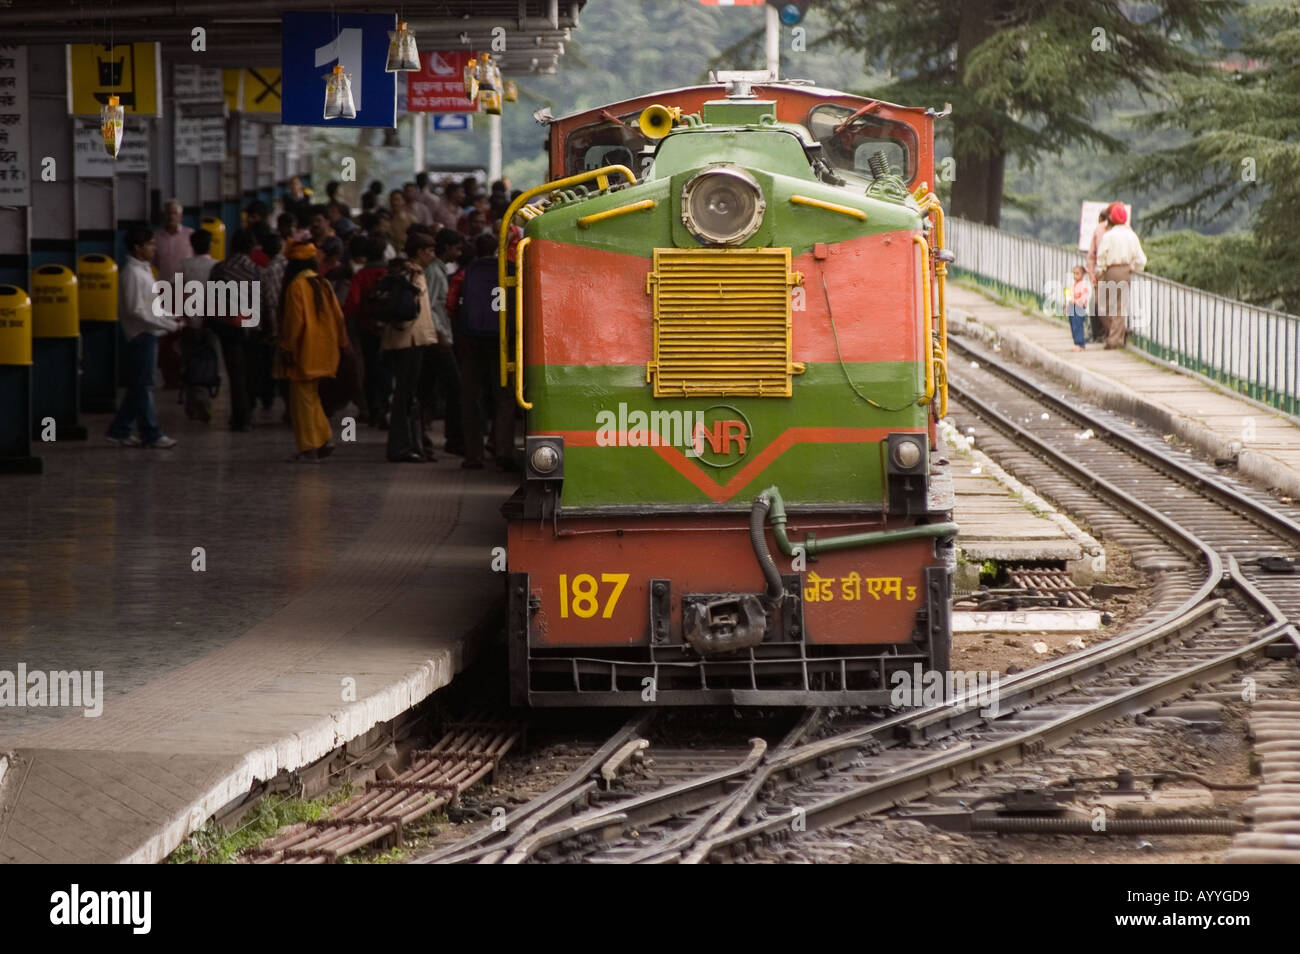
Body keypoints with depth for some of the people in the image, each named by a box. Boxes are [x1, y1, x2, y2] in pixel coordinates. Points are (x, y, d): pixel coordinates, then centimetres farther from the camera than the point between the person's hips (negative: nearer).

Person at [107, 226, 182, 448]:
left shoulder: (144, 270, 15)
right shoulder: (133, 273, -16)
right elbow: (136, 311, -21)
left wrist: (172, 318, 9)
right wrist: (169, 325, -19)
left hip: (148, 335, 10)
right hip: (141, 335, -10)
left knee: (138, 387, 12)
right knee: (143, 387, -3)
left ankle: (119, 431, 17)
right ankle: (151, 434, 1)